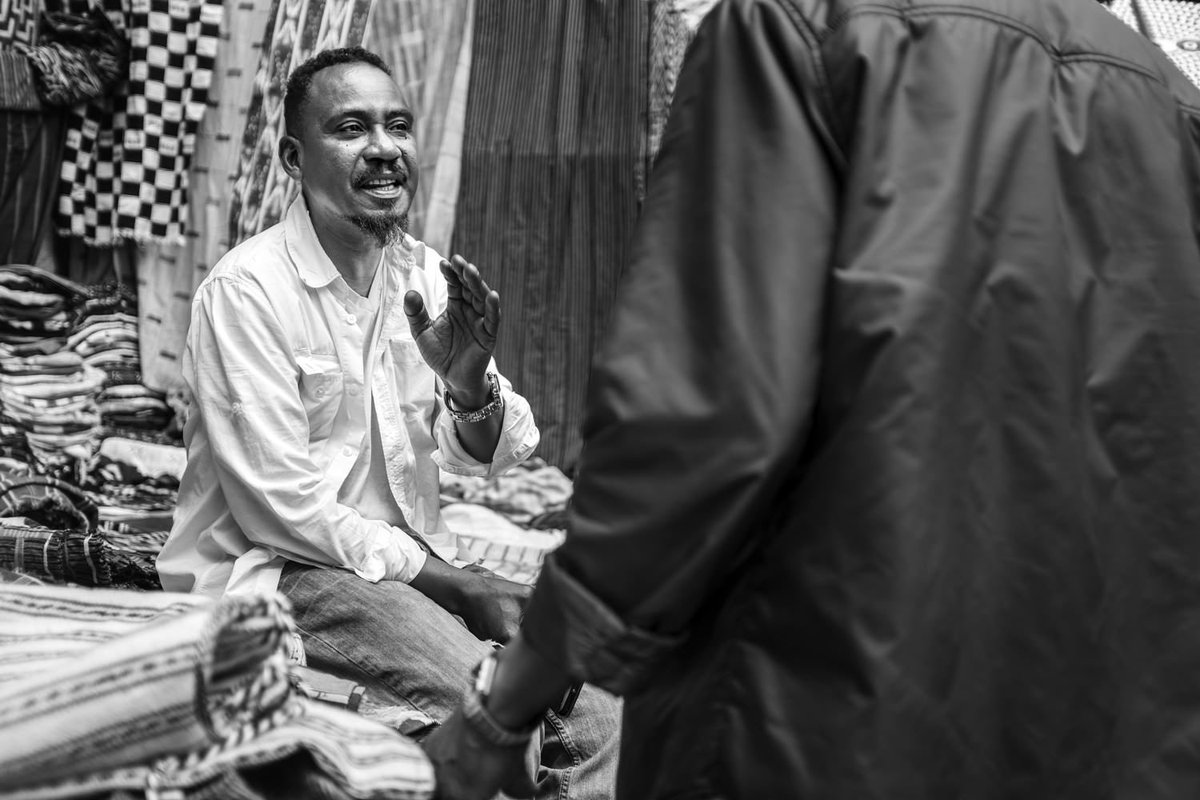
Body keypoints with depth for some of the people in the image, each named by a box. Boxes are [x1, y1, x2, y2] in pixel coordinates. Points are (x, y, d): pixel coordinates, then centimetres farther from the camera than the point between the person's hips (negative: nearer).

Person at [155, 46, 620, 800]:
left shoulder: (426, 276, 6)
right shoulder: (248, 288, -14)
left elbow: (491, 456, 4)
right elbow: (283, 506, -17)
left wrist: (470, 385, -20)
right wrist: (457, 585, -16)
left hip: (412, 555, 6)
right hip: (278, 568, -6)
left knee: (602, 708, -13)